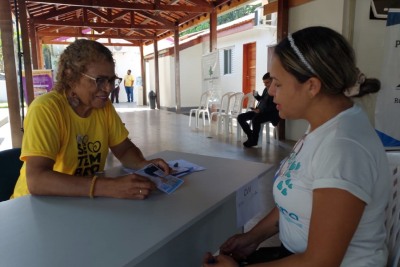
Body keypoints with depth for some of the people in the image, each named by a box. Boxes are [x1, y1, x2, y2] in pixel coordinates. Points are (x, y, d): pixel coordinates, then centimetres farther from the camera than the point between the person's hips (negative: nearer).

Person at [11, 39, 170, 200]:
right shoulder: (45, 109, -19)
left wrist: (144, 165, -15)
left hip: (84, 201, 5)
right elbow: (36, 180, -29)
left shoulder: (104, 106, -2)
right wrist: (109, 187, -38)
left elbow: (124, 149, 7)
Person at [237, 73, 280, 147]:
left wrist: (260, 110, -25)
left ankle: (254, 140, -15)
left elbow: (275, 107, -19)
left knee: (255, 119, -38)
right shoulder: (266, 89, 14)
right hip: (260, 111, 9)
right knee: (240, 117, -4)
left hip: (270, 113, -9)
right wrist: (256, 95, 7)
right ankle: (251, 136, 5)